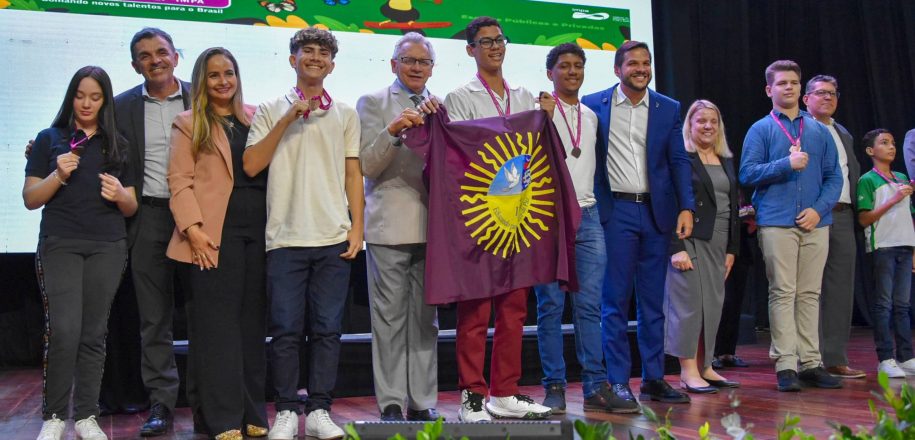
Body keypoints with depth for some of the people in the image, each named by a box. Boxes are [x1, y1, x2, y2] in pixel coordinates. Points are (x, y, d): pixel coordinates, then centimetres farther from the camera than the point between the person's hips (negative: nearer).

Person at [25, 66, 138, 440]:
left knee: (94, 333, 2)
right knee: (63, 331, -11)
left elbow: (131, 208, 13)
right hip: (60, 245, -2)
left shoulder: (117, 145, 14)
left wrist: (120, 194, -9)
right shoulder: (50, 139, 8)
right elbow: (30, 199, 5)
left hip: (108, 248, 2)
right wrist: (57, 176, -12)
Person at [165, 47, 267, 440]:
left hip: (259, 229, 4)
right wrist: (193, 229, -13)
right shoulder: (189, 124, 8)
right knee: (219, 322, -2)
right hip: (216, 231, -3)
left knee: (253, 320, 7)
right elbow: (180, 180, 0)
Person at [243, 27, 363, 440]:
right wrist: (287, 120, -7)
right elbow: (251, 166, -3)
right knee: (285, 329, 1)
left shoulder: (345, 114, 12)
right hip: (285, 237, -1)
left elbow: (352, 174, 11)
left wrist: (357, 226, 3)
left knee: (327, 328, 4)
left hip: (334, 238, 1)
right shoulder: (270, 111, 7)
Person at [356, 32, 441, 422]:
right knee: (390, 317, -1)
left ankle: (422, 402, 14)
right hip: (390, 225, -3)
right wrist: (392, 133, -17)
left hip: (431, 225, 3)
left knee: (426, 318, 7)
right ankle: (391, 403, 7)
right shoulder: (372, 104, 6)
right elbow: (367, 166, -2)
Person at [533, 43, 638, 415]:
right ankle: (554, 388, 6)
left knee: (589, 306, 2)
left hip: (587, 216, 4)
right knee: (551, 305, -1)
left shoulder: (591, 116, 18)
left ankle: (596, 388, 5)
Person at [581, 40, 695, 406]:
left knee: (653, 302, 8)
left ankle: (653, 379, 17)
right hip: (615, 211, -3)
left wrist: (686, 208, -3)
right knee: (615, 300, 0)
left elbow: (679, 161, 6)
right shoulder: (594, 105, 2)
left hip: (657, 211, 3)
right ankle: (618, 382, 7)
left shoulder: (668, 108, 9)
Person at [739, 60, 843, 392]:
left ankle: (811, 363, 10)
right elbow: (747, 174, -3)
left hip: (815, 224, 3)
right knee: (783, 293, -4)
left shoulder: (820, 131, 15)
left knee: (810, 294, 5)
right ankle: (786, 365, -1)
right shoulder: (761, 130, 6)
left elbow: (834, 176, 12)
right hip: (777, 223, -3)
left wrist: (819, 209, -4)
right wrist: (787, 164, -15)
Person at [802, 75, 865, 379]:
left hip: (843, 216, 7)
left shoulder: (844, 135, 22)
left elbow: (853, 173, 25)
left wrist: (853, 208, 13)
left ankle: (835, 358, 12)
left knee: (841, 289, 6)